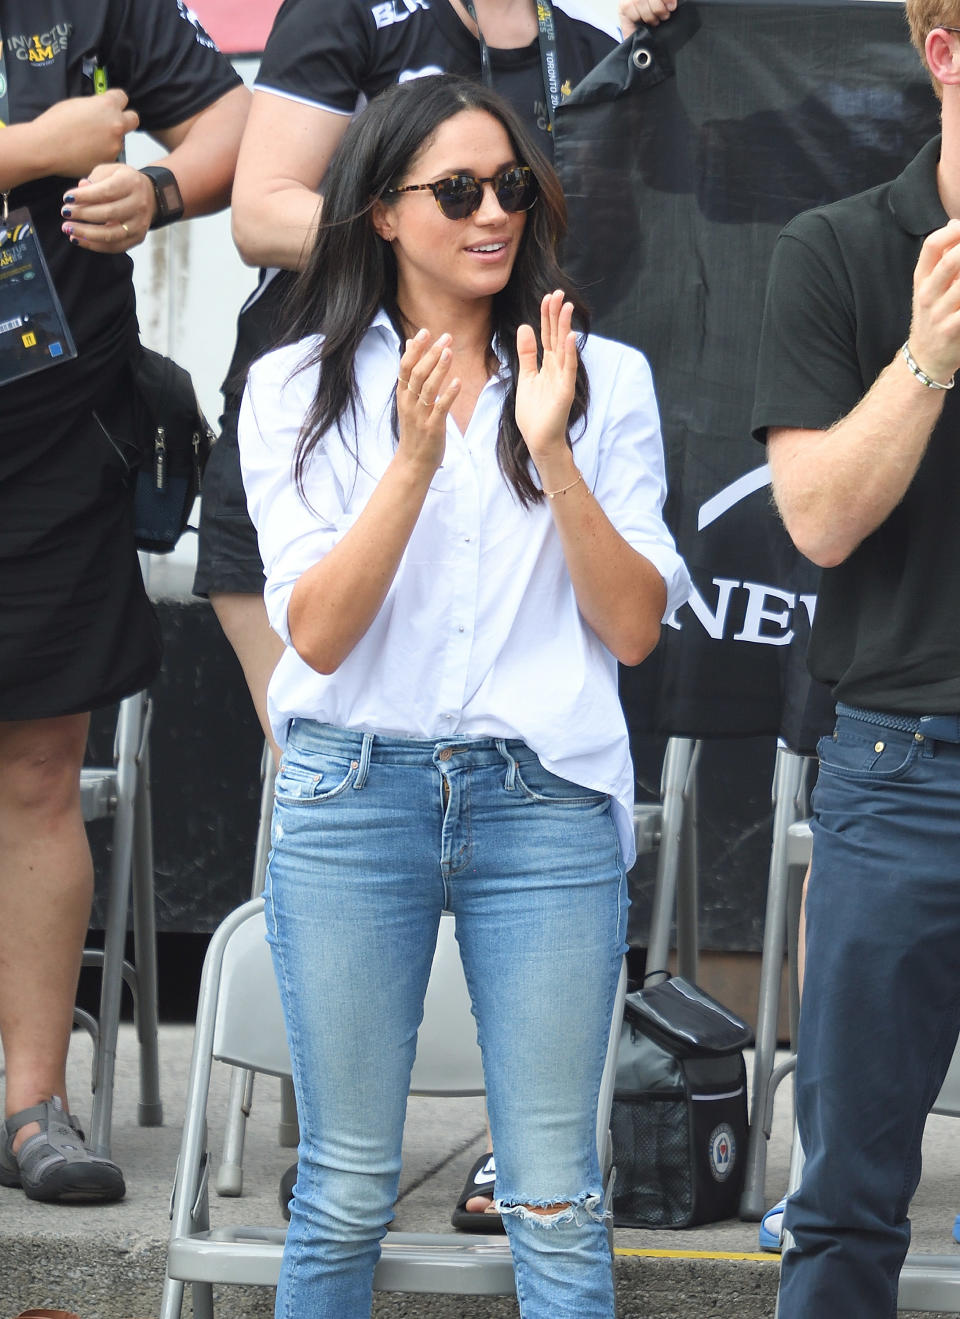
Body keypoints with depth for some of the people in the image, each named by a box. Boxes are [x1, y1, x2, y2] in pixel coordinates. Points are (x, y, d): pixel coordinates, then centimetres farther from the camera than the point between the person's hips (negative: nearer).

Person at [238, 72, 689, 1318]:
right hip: (354, 795, 0)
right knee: (345, 1196, 6)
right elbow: (317, 634, -6)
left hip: (548, 797, 0)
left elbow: (634, 628, -1)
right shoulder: (298, 387, 4)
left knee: (554, 1203, 0)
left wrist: (552, 453, -13)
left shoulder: (604, 379, 6)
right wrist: (418, 456, -16)